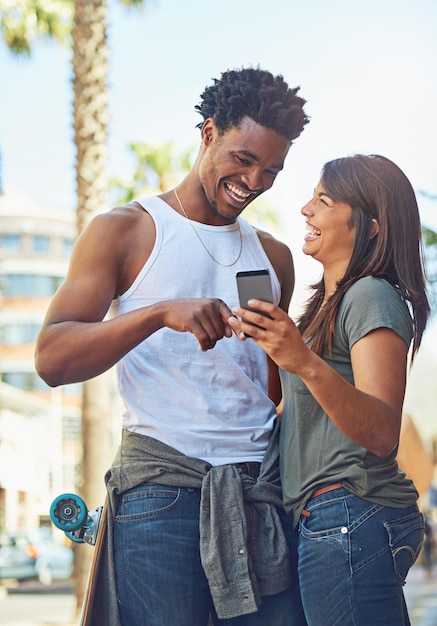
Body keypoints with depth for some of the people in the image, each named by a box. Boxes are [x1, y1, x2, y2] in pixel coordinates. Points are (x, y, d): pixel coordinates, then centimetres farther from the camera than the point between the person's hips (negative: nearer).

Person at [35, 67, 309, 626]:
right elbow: (52, 359, -9)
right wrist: (160, 313, -20)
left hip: (261, 491, 4)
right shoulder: (124, 231, 5)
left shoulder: (274, 257, 20)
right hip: (162, 483, -4)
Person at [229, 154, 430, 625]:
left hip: (350, 520, -10)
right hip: (323, 520, 10)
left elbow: (381, 434, -23)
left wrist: (305, 364, -36)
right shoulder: (331, 301, 18)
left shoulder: (373, 296, -12)